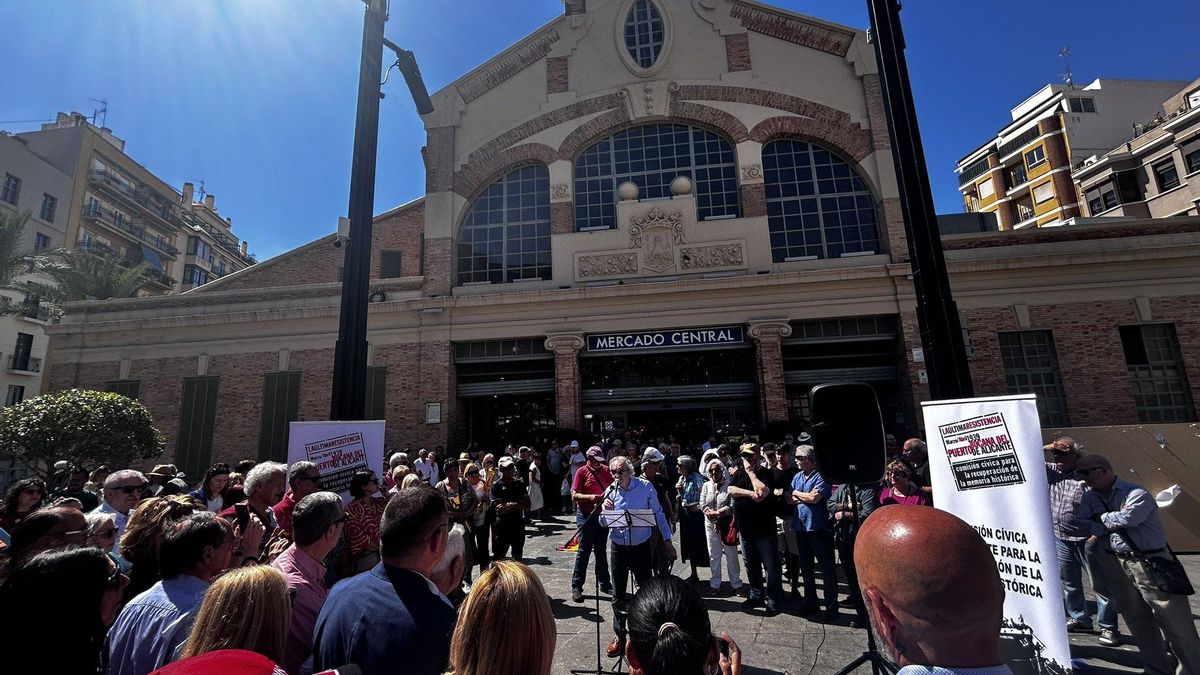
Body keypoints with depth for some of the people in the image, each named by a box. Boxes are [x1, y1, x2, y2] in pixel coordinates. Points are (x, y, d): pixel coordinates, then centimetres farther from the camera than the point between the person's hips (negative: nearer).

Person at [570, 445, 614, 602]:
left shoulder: (606, 470, 5)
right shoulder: (581, 472, -8)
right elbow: (574, 496, -11)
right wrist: (591, 497, -26)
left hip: (602, 515, 5)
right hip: (586, 515, -4)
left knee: (601, 551, 16)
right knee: (584, 551, 0)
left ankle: (604, 583, 28)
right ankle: (576, 587, 12)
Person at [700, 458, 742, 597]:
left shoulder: (729, 485, -7)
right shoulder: (706, 486, 7)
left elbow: (733, 504, -13)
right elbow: (702, 504, 4)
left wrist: (719, 512, -19)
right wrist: (710, 512, -15)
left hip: (727, 524, -3)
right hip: (711, 524, 4)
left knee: (731, 554, 6)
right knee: (713, 555, 11)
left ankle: (736, 583, 21)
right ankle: (715, 584, 23)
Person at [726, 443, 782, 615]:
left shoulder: (766, 474, -9)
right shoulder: (738, 473, 6)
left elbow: (762, 493, -26)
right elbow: (730, 490, -7)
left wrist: (751, 472, -17)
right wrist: (751, 493, -19)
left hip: (764, 529, -5)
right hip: (745, 528, 5)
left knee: (771, 566, 2)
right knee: (751, 565, 18)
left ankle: (774, 601, 15)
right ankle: (756, 595, 33)